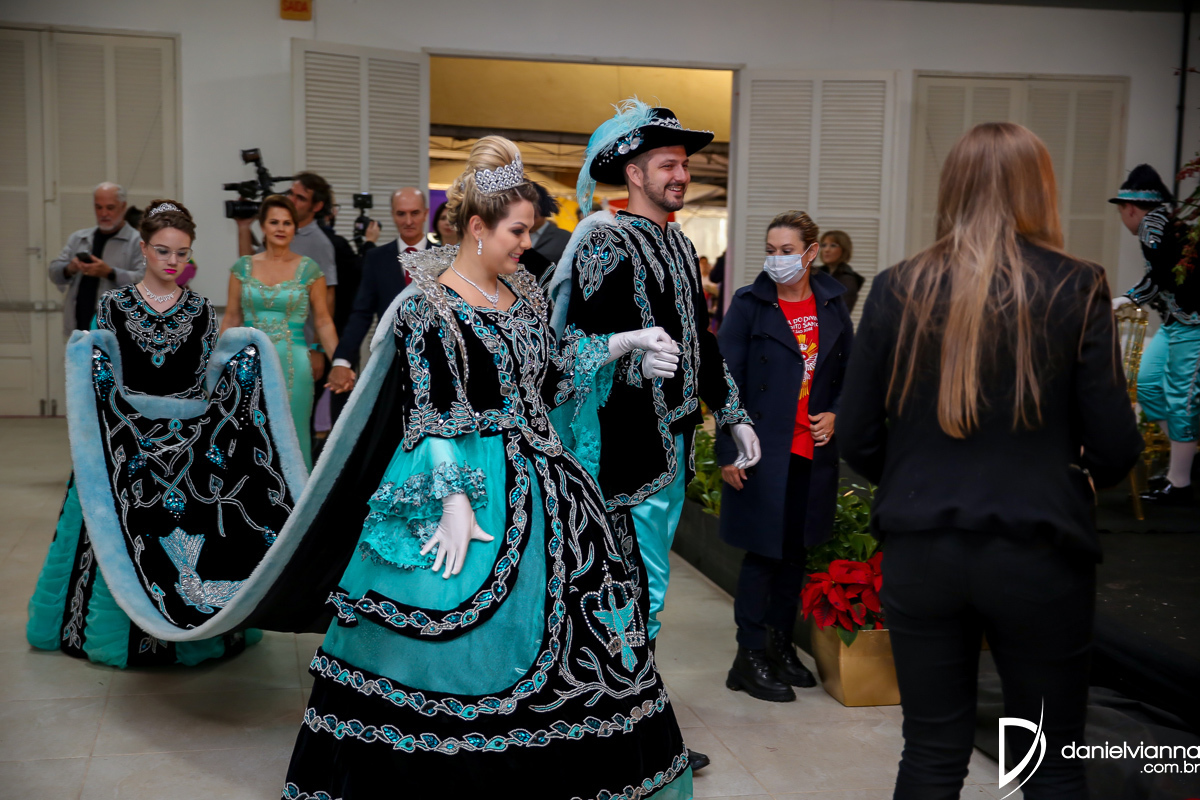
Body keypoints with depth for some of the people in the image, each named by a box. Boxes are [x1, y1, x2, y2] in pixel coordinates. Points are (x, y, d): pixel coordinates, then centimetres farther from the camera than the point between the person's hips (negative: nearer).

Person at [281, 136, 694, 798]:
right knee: (461, 634, -1)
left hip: (536, 479, 8)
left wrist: (626, 342, 10)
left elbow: (550, 371, 17)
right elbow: (428, 416, -16)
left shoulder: (520, 292, 9)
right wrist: (454, 503, -22)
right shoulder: (429, 306, -12)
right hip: (466, 484, -8)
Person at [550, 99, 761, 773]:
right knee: (640, 594, -3)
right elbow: (588, 346, -15)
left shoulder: (681, 246, 16)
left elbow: (702, 339, 21)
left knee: (645, 588, 16)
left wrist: (733, 414, 20)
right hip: (632, 441, -9)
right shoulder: (606, 242, -9)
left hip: (675, 439, 9)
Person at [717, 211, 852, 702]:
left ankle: (781, 646, 28)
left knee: (796, 551, 13)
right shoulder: (749, 304, -5)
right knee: (763, 553, 0)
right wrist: (728, 451, -11)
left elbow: (849, 371, 16)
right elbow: (726, 381, -7)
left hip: (813, 452, 5)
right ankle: (750, 659, 12)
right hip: (763, 452, -4)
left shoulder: (832, 304, 7)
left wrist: (835, 414, -3)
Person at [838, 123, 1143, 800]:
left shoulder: (898, 290, -1)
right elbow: (1116, 447, -6)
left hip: (920, 550, 2)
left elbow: (858, 439, 1)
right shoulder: (1076, 289, -6)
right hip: (1039, 552, -1)